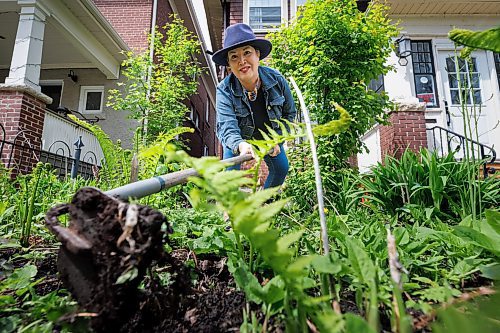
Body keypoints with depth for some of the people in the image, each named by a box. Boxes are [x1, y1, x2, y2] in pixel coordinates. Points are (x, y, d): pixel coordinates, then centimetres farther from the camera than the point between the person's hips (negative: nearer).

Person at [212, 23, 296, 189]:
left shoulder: (276, 79, -22)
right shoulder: (224, 90, -30)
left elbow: (289, 112, -6)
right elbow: (226, 126, -46)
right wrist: (240, 145, -69)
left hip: (269, 136, 3)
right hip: (238, 140, -2)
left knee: (281, 168, 3)